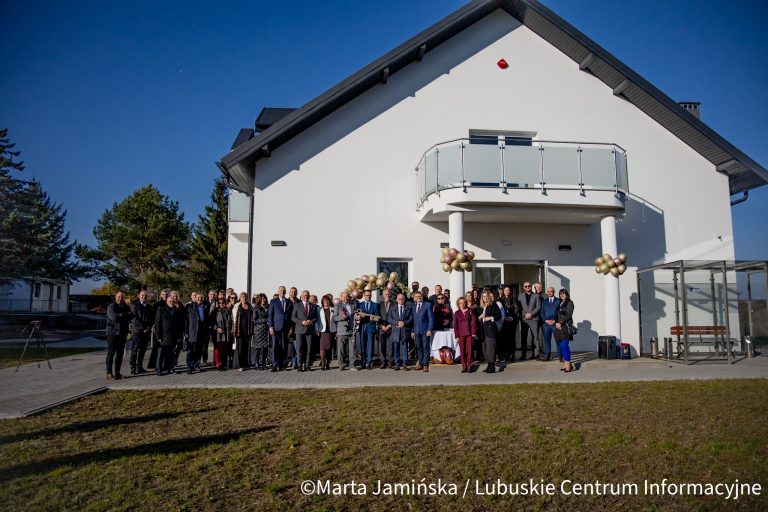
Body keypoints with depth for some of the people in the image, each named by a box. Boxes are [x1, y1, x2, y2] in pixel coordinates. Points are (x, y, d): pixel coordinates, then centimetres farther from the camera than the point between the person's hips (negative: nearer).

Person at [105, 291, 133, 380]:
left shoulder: (126, 308, 11)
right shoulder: (111, 307, -6)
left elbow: (131, 316, 9)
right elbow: (114, 317, -19)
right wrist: (126, 315, -9)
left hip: (122, 334, 5)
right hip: (112, 333, -5)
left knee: (120, 354, 7)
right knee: (111, 354, -2)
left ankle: (117, 372, 15)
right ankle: (109, 373, 1)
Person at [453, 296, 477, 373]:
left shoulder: (470, 311, 6)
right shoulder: (456, 313, 9)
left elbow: (474, 322, 3)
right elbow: (455, 325, 7)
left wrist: (474, 333, -6)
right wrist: (456, 336, 0)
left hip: (469, 333, -1)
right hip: (461, 334, 1)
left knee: (469, 350, -4)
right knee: (462, 351, 1)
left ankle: (469, 366, 4)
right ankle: (464, 367, 6)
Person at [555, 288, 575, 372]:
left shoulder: (569, 303, -1)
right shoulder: (559, 303, 20)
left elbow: (568, 315, -9)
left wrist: (561, 323, -12)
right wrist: (556, 323, 1)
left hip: (566, 326, -7)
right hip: (559, 327, 7)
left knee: (564, 345, -15)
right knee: (561, 345, 4)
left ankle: (568, 364, -15)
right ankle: (565, 364, 7)